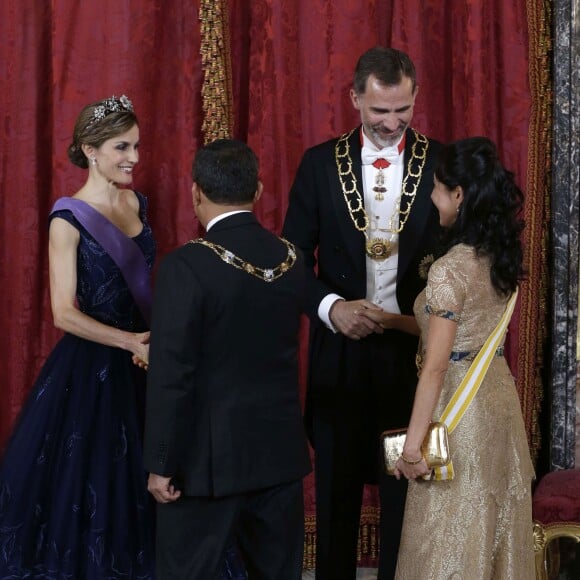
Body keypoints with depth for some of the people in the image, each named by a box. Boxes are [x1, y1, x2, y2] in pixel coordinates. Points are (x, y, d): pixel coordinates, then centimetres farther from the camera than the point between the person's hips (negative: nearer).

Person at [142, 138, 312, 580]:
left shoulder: (186, 266, -17)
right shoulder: (292, 259, 2)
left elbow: (171, 376, -18)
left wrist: (161, 465, -10)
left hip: (209, 459, -6)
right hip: (281, 452, 6)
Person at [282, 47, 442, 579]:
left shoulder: (441, 163, -1)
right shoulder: (320, 163, 0)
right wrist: (331, 307, -17)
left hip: (416, 347, -1)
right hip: (341, 348, 1)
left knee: (406, 488, 8)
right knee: (337, 485, 11)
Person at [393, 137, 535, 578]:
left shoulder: (451, 269, -20)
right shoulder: (501, 258, 4)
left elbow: (436, 366, -20)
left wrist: (413, 442, -16)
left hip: (460, 408, -8)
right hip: (499, 394, 8)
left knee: (451, 539, 3)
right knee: (494, 525, 17)